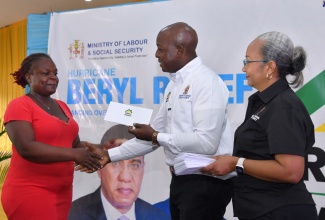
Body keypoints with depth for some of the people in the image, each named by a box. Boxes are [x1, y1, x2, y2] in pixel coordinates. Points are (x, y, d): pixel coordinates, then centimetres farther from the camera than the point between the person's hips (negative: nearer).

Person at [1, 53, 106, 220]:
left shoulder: (62, 106, 12)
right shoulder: (19, 106, -9)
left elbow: (75, 144, 17)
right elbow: (26, 148, -21)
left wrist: (96, 149, -3)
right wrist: (74, 155, -24)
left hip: (62, 191, 7)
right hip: (29, 193, -7)